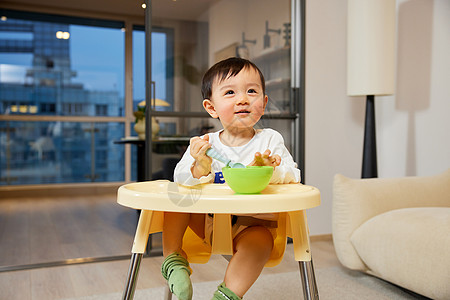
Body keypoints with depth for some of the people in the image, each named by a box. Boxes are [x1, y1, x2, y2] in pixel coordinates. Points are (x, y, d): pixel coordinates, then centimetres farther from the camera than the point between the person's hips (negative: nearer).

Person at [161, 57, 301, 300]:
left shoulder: (270, 140, -4)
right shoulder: (203, 144, -3)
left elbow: (293, 177, -10)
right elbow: (180, 179, -11)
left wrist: (270, 170, -33)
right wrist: (199, 169, -33)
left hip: (252, 223, -2)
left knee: (261, 239, -33)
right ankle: (173, 257, -3)